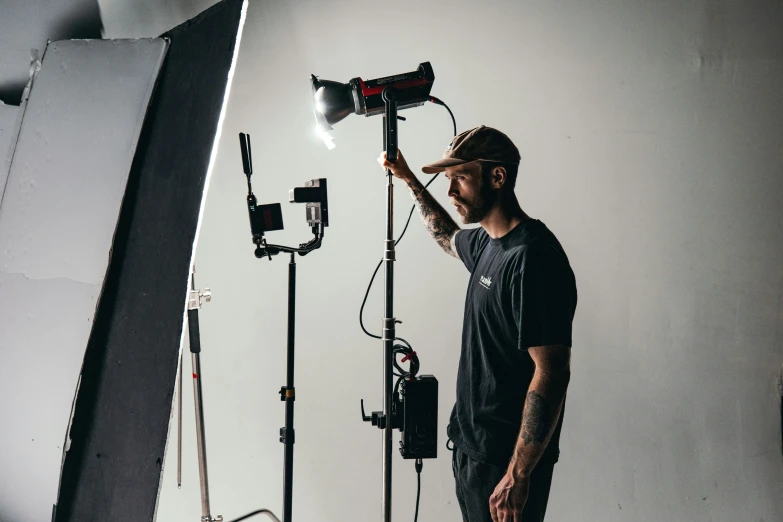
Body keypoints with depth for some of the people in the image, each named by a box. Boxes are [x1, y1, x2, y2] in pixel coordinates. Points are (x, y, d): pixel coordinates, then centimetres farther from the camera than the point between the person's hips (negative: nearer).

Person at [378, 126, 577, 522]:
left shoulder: (532, 258, -22)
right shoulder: (487, 243, 7)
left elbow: (552, 374, -25)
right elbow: (449, 237, 34)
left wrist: (518, 475, -25)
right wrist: (409, 180, 29)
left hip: (507, 459, -9)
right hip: (471, 445, 9)